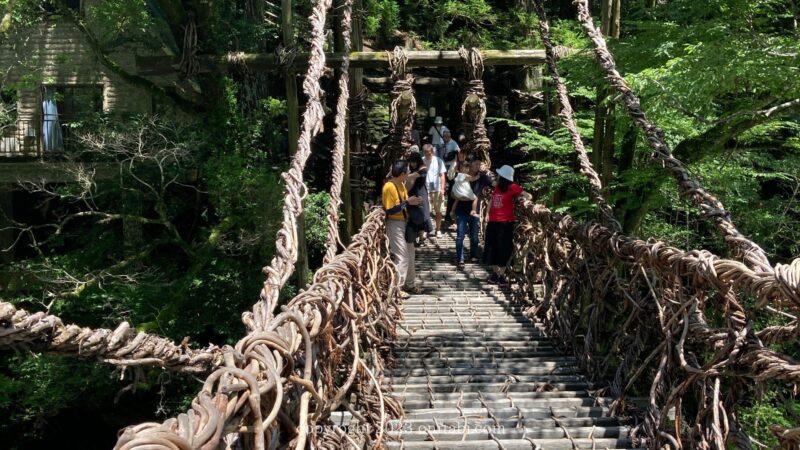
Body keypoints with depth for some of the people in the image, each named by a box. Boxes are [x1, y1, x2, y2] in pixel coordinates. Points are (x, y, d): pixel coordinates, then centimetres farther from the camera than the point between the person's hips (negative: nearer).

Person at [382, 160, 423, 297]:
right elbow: (390, 210, -23)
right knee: (402, 257, -7)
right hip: (395, 225, -9)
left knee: (410, 254, 15)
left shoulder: (401, 184, 9)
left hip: (405, 223, 9)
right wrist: (407, 202, -23)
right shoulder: (389, 187, -20)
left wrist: (412, 202, -3)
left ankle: (408, 284, 28)